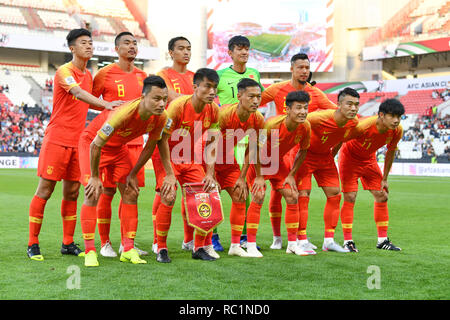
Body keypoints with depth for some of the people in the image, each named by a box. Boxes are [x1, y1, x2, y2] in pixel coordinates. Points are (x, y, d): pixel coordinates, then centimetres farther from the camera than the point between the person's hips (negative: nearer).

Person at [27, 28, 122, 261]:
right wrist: (105, 104, -42)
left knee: (72, 193, 8)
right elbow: (78, 94, -29)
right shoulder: (64, 71, -11)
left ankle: (68, 243, 16)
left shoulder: (88, 75, 14)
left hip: (77, 141, 7)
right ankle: (33, 244, 4)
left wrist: (110, 107, 13)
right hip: (57, 139, -7)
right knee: (45, 190, -3)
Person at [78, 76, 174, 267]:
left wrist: (133, 174, 1)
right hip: (91, 142, -6)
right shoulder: (124, 113, -41)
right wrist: (95, 177, -20)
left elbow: (150, 146, -3)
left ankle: (128, 250, 4)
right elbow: (96, 145, -30)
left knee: (131, 193, 0)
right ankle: (89, 251, -11)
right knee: (93, 194, -16)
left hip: (119, 147, 6)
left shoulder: (161, 117, -22)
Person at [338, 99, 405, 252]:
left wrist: (384, 179, 3)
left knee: (382, 196, 3)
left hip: (369, 159, 6)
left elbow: (390, 152, -1)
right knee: (350, 197, -13)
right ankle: (348, 241, -5)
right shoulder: (363, 126, -37)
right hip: (349, 156, -6)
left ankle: (383, 240, 14)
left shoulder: (397, 130, -18)